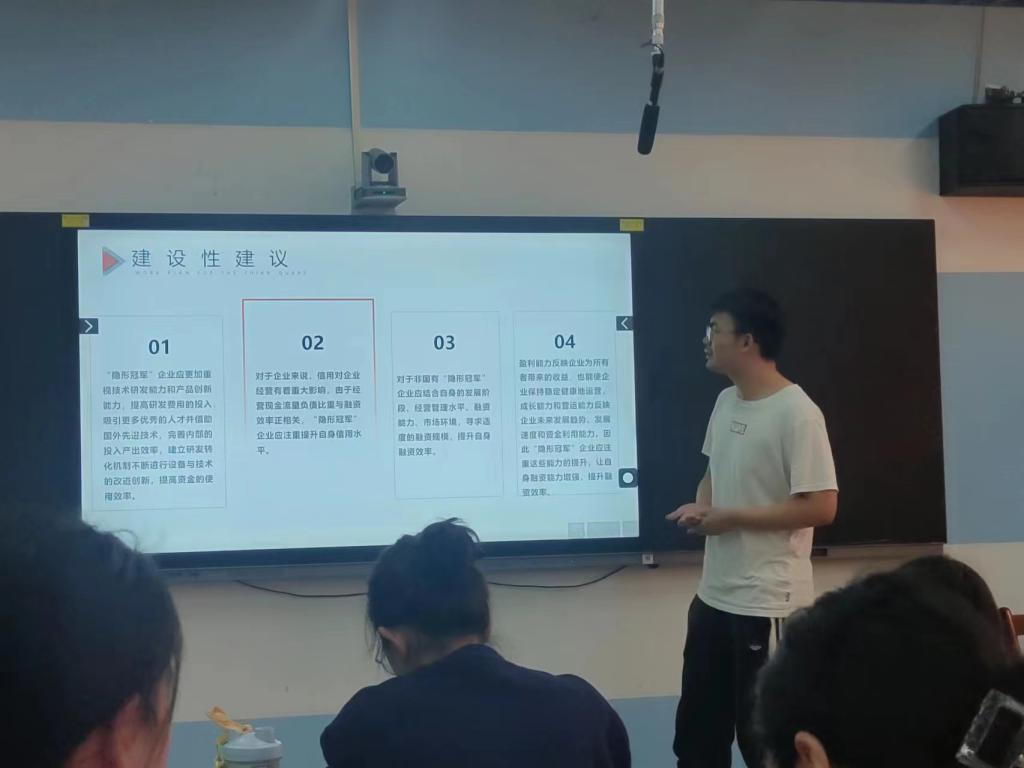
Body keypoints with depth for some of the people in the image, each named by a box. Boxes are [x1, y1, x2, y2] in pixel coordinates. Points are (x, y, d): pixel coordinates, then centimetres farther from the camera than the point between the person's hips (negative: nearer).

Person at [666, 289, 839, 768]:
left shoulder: (797, 413, -17)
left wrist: (731, 517, -17)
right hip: (713, 596, 8)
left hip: (768, 603, -8)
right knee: (696, 729, 16)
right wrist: (700, 507, 0)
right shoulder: (725, 403, 9)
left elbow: (821, 507, -21)